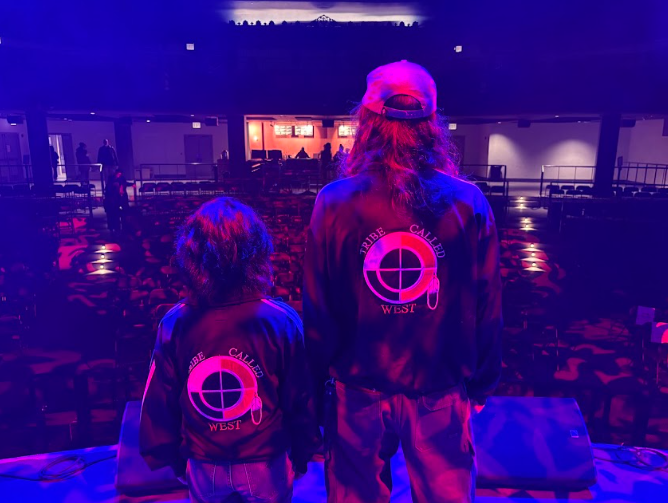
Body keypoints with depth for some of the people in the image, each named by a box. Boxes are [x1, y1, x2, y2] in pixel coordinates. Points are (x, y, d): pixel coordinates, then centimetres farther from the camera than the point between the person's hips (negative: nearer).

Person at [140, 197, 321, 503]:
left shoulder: (175, 323, -18)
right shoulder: (281, 320, -22)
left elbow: (159, 402, -7)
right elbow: (300, 400, -12)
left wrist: (171, 458, 11)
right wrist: (302, 454, 6)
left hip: (203, 468, 2)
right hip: (265, 465, -1)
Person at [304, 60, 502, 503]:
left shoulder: (334, 203, -14)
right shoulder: (468, 203, -12)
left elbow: (318, 310, -8)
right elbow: (487, 309, -6)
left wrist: (319, 380, 7)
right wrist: (483, 382, 10)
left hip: (358, 388, 0)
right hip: (440, 390, 1)